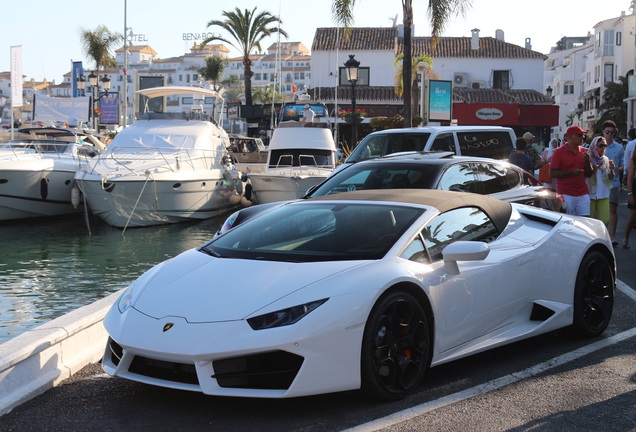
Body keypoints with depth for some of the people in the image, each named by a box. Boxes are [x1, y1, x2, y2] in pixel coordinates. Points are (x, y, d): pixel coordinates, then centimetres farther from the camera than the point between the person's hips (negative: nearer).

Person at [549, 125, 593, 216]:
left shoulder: (583, 151, 13)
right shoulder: (559, 152, -3)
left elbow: (589, 174, 16)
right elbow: (552, 173, -8)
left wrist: (587, 161, -3)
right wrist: (571, 172, -17)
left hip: (583, 194, 5)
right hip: (566, 194, -5)